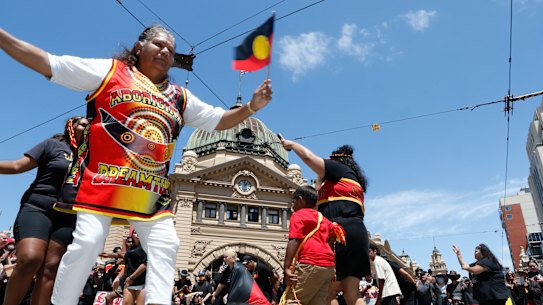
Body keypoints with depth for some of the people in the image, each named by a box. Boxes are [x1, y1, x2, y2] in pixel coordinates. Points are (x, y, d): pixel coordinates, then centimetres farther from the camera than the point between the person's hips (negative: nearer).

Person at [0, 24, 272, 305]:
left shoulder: (180, 98, 17)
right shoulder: (109, 71, 7)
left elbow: (218, 120, 17)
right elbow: (46, 63, 6)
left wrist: (251, 107, 3)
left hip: (151, 190, 4)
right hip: (103, 179, -4)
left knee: (166, 245, -4)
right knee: (87, 242, -7)